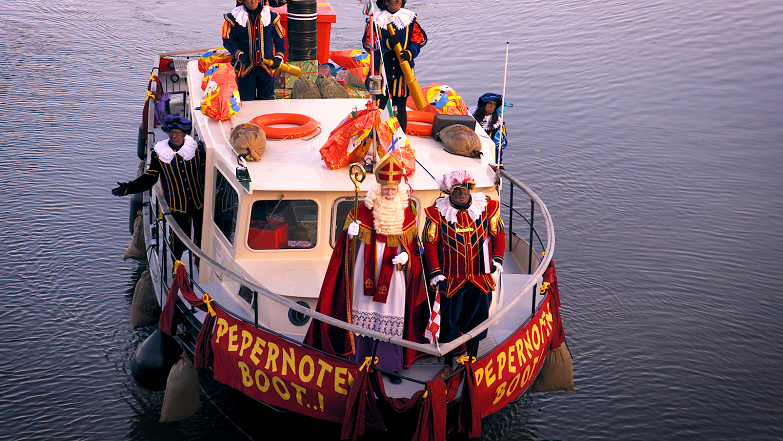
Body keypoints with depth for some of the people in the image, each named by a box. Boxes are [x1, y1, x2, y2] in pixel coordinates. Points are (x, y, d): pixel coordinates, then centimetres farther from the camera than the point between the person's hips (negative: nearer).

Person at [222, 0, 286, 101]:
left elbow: (279, 39, 12)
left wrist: (279, 57, -1)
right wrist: (239, 54, -12)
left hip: (267, 68, 2)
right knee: (245, 101, 4)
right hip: (245, 68, -2)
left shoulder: (272, 17, 1)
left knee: (267, 99, 11)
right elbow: (228, 41, 2)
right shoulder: (234, 18, -5)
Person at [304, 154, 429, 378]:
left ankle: (391, 365, 10)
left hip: (394, 273, 0)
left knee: (392, 317, 0)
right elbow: (347, 241, 4)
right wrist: (350, 235, -18)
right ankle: (362, 362, 16)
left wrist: (406, 257, -10)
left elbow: (412, 245, 9)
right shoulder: (365, 209, 0)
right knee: (364, 313, 4)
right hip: (367, 271, 0)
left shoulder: (407, 214, 2)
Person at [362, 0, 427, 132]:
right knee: (378, 107, 6)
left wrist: (410, 53, -15)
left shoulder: (409, 18, 2)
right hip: (380, 71, -1)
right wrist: (387, 43, -24)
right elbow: (368, 44, -7)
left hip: (403, 70, 1)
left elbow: (419, 39, 5)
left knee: (400, 107, 8)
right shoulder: (375, 20, -4)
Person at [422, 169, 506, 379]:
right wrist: (436, 273, -8)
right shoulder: (437, 213, -9)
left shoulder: (487, 207, -4)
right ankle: (448, 364, 25)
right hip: (451, 280, -1)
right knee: (449, 323, 7)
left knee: (475, 321, 12)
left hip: (480, 278, 1)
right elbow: (430, 244, -4)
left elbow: (498, 234, 8)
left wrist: (497, 259, -2)